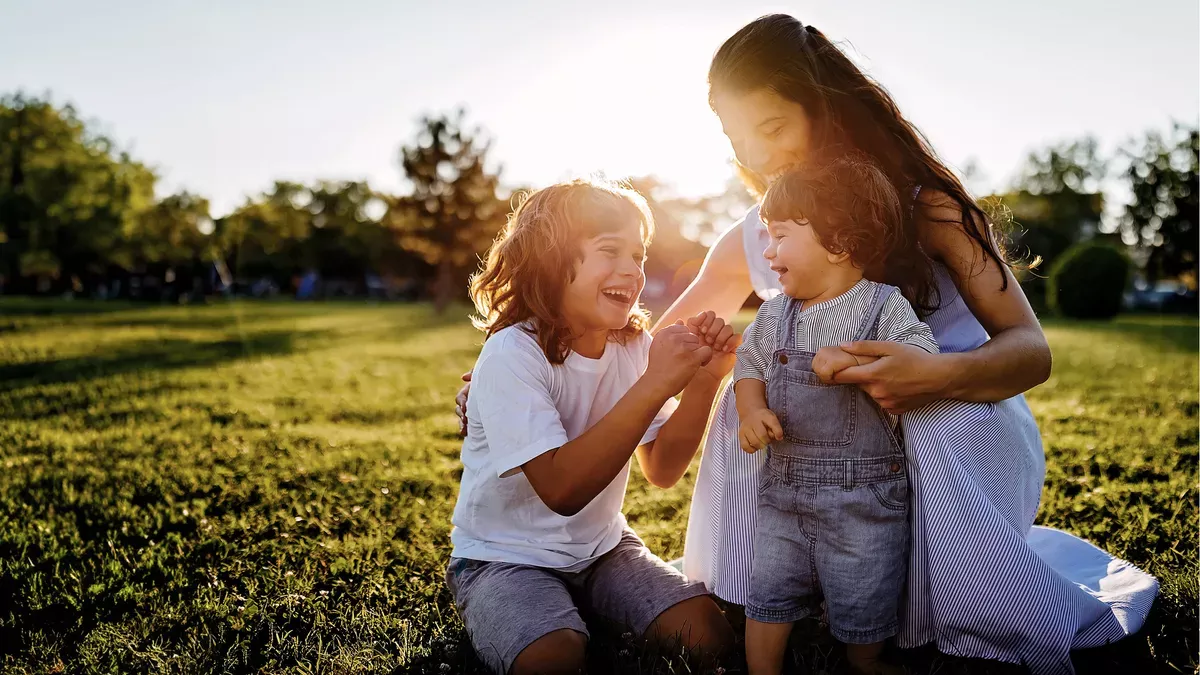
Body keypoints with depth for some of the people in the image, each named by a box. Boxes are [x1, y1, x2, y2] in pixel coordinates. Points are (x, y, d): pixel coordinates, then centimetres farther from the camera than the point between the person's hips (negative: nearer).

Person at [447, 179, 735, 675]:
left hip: (601, 545, 6)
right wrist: (654, 384, -36)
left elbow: (661, 470, -4)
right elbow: (561, 489, -32)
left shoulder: (634, 346, -4)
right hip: (505, 557, -5)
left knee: (710, 632, -10)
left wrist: (704, 378, -19)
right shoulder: (513, 354, -23)